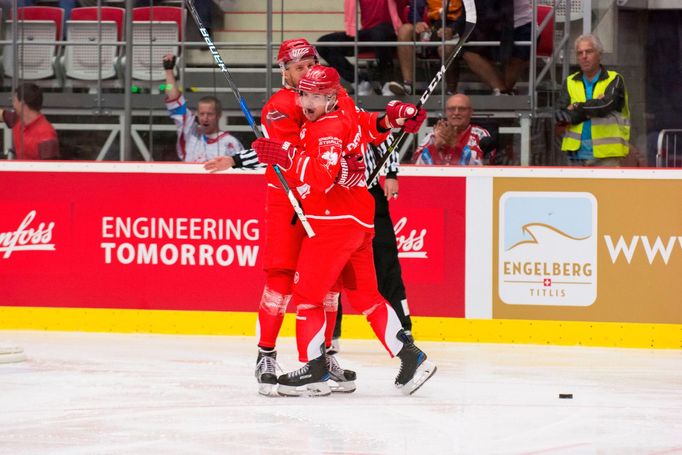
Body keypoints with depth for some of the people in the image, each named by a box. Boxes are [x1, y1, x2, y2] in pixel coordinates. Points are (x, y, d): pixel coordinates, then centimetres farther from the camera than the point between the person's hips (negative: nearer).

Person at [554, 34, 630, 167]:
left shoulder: (614, 80, 3)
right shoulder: (570, 83, 13)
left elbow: (606, 104, -17)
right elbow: (561, 115, -2)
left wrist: (576, 108, -7)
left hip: (606, 155, -4)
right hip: (577, 154, 4)